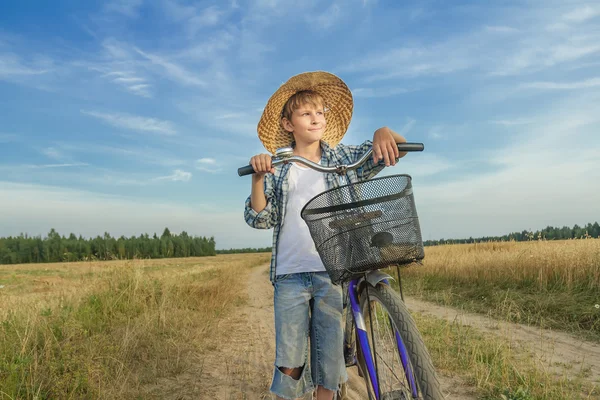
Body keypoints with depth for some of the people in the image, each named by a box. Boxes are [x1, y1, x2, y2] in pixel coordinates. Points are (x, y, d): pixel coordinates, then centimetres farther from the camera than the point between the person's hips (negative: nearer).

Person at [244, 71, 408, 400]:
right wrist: (257, 178, -15)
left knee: (330, 358, 5)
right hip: (290, 274, 0)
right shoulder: (277, 168, 8)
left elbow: (397, 150, 4)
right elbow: (259, 219, 0)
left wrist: (383, 133, -19)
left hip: (334, 272, 1)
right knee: (290, 360, 1)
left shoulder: (344, 158, 10)